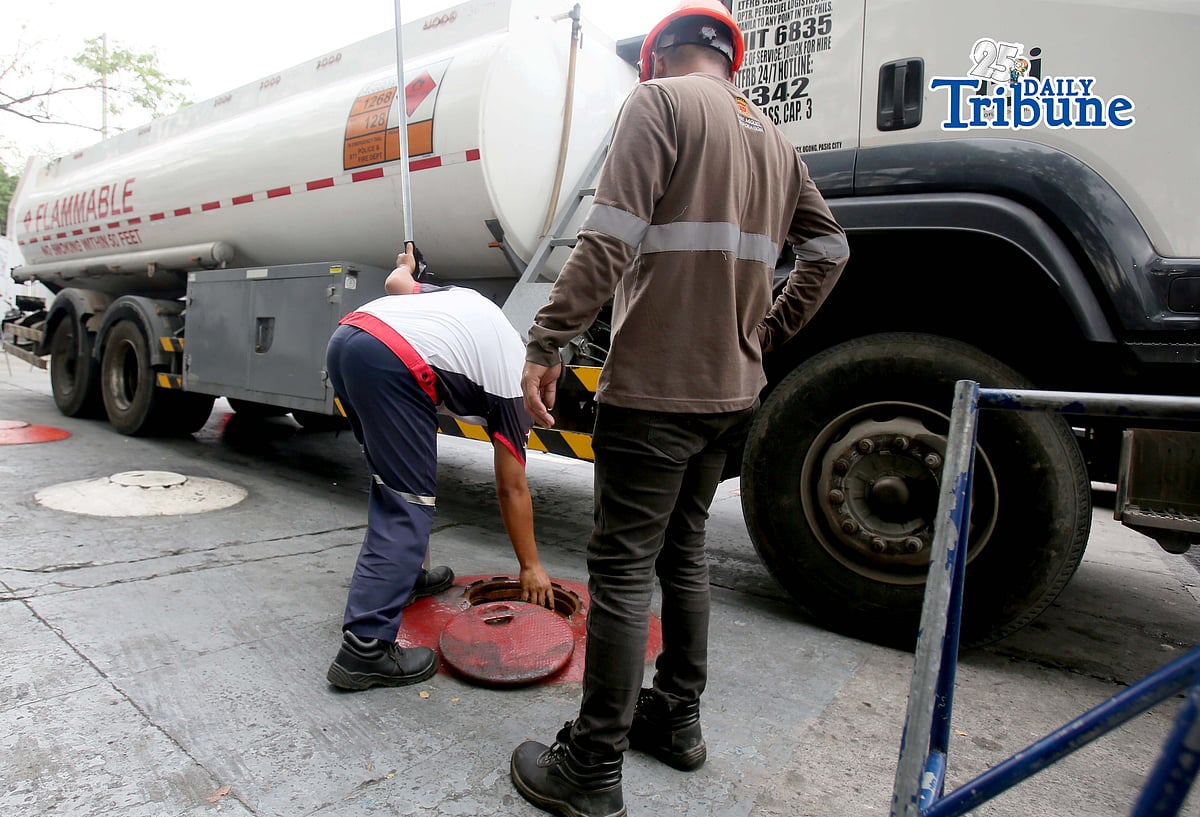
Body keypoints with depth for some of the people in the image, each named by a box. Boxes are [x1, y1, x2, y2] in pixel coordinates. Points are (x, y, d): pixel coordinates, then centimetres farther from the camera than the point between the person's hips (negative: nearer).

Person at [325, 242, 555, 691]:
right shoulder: (514, 384, 13)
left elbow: (396, 281, 31)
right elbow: (512, 490, 15)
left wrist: (407, 264, 57)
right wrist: (531, 567, 26)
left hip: (345, 336, 9)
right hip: (391, 363, -9)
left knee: (393, 478, 24)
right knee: (409, 504, -1)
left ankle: (403, 574, 38)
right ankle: (365, 648, -3)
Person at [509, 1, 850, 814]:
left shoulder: (660, 102, -3)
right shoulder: (773, 138, 19)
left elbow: (610, 239, -17)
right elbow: (829, 249, 19)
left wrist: (546, 342, -14)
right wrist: (767, 334, 18)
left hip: (656, 385, -8)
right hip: (733, 387, 8)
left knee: (623, 568, -2)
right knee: (684, 550, 19)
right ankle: (678, 718, 32)